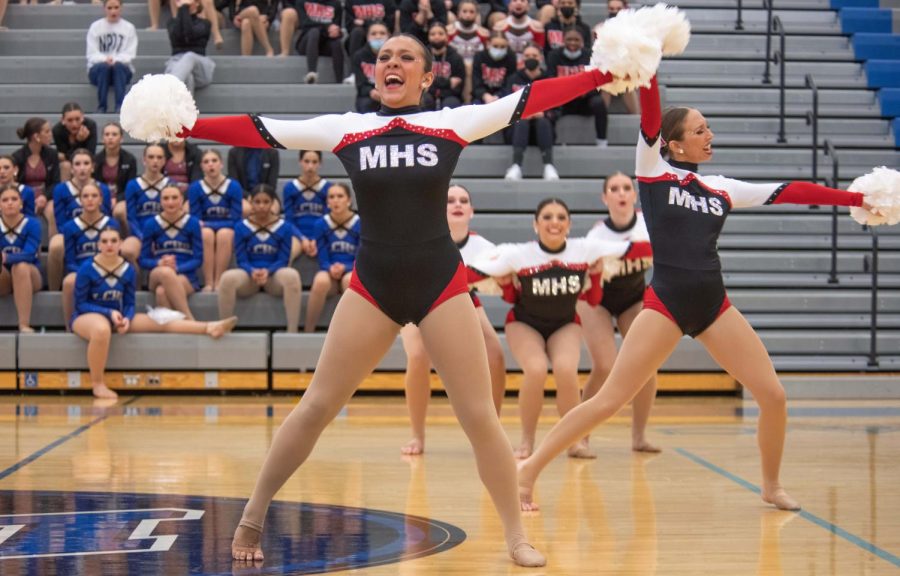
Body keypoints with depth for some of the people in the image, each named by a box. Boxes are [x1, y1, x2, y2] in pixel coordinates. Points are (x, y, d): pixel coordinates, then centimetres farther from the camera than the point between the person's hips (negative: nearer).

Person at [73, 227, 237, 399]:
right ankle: (97, 385, -33)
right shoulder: (87, 269, -15)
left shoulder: (128, 269, -2)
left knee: (160, 322, -10)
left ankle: (208, 328, -19)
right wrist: (110, 313, -23)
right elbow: (80, 304, -12)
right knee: (102, 329, -42)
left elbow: (129, 304, 5)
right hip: (86, 315, -5)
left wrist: (126, 319, -18)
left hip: (116, 316, 5)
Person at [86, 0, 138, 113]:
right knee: (103, 66, -34)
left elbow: (129, 54, -1)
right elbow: (92, 54, 0)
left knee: (118, 66, -34)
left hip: (121, 69, 0)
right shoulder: (95, 27, 5)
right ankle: (101, 107, -34)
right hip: (97, 70, 0)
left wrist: (116, 60, -22)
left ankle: (120, 106, -41)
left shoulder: (129, 28, 5)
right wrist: (105, 59, -22)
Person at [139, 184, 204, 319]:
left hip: (186, 277, -1)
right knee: (165, 272, -36)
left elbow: (198, 260, 0)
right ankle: (191, 321, -37)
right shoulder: (151, 224, 5)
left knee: (162, 291, -35)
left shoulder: (192, 223, 1)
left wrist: (176, 268, -18)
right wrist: (160, 263, -16)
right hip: (157, 277, 1)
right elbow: (144, 261, 6)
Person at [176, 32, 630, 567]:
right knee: (316, 407, 2)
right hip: (373, 284, 1)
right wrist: (181, 126, -9)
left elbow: (531, 99, -5)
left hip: (441, 283, 0)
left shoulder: (453, 123, -1)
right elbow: (259, 130, -2)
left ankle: (517, 536, 12)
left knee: (479, 415, -1)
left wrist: (605, 72, -12)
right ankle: (253, 517, 16)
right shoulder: (345, 129, 1)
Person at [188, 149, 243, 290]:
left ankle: (218, 282, -34)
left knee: (224, 234, -37)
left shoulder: (234, 187, -2)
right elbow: (195, 218, 1)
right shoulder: (195, 188, 0)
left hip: (228, 230, -1)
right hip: (205, 228, 1)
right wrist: (201, 225, -19)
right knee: (206, 233, -36)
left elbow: (236, 219, -4)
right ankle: (208, 283, -36)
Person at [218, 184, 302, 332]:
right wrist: (253, 271, -24)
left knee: (291, 275, -36)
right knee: (227, 278, -33)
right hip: (249, 275, 1)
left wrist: (267, 271, -24)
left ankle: (292, 332, -34)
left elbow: (283, 260, -2)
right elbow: (241, 260, -1)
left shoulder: (284, 227, 1)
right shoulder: (241, 227, 2)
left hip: (274, 276, -1)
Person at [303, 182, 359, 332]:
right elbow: (323, 260, -2)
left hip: (352, 272, -1)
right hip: (330, 273, 1)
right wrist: (331, 269, -25)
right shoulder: (321, 224, -2)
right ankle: (308, 331, -26)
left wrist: (344, 268, -25)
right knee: (321, 281, -35)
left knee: (350, 279, -37)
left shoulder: (360, 224, -6)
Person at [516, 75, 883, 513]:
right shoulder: (653, 172, 1)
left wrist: (857, 198, 11)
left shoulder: (722, 189, 13)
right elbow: (650, 113, -9)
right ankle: (528, 471, -1)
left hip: (714, 306, 5)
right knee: (608, 401, -10)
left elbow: (790, 192, 12)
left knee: (773, 396, 0)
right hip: (666, 304, -5)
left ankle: (771, 486, 23)